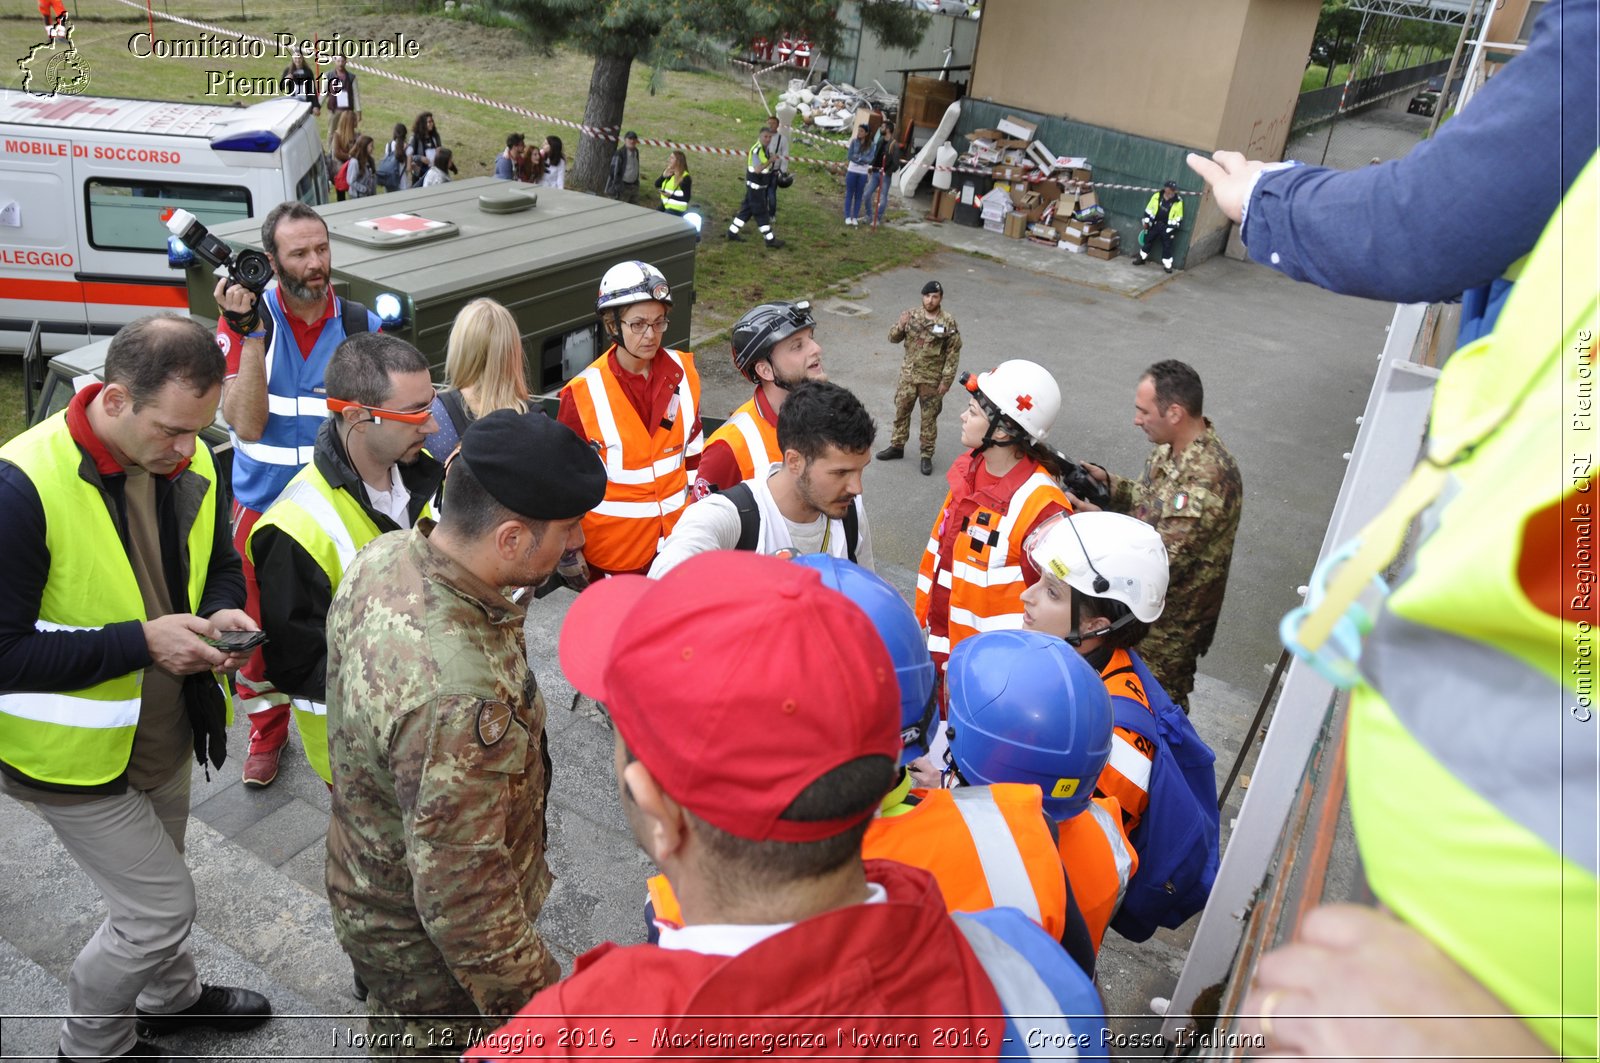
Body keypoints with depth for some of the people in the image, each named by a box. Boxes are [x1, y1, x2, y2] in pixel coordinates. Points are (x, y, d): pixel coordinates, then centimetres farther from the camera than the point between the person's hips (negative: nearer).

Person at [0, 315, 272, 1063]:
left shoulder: (189, 464, -8)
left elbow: (219, 568, 8)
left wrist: (222, 614, -14)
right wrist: (142, 642, -30)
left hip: (163, 733, 6)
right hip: (76, 751, -6)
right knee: (163, 905, 3)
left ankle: (171, 996, 54)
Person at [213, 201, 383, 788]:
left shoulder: (360, 325, -4)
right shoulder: (245, 320, -9)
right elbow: (246, 424, -20)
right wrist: (250, 334, -25)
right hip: (262, 506, 0)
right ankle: (268, 731, 38)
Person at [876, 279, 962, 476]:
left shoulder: (948, 322, -11)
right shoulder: (911, 316, -2)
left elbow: (953, 353, -8)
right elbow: (893, 338, 2)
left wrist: (946, 380, -11)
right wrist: (900, 325, -20)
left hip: (932, 379, -3)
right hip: (908, 375, 4)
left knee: (929, 417, 7)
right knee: (901, 410, 15)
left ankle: (927, 456, 19)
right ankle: (897, 447, 32)